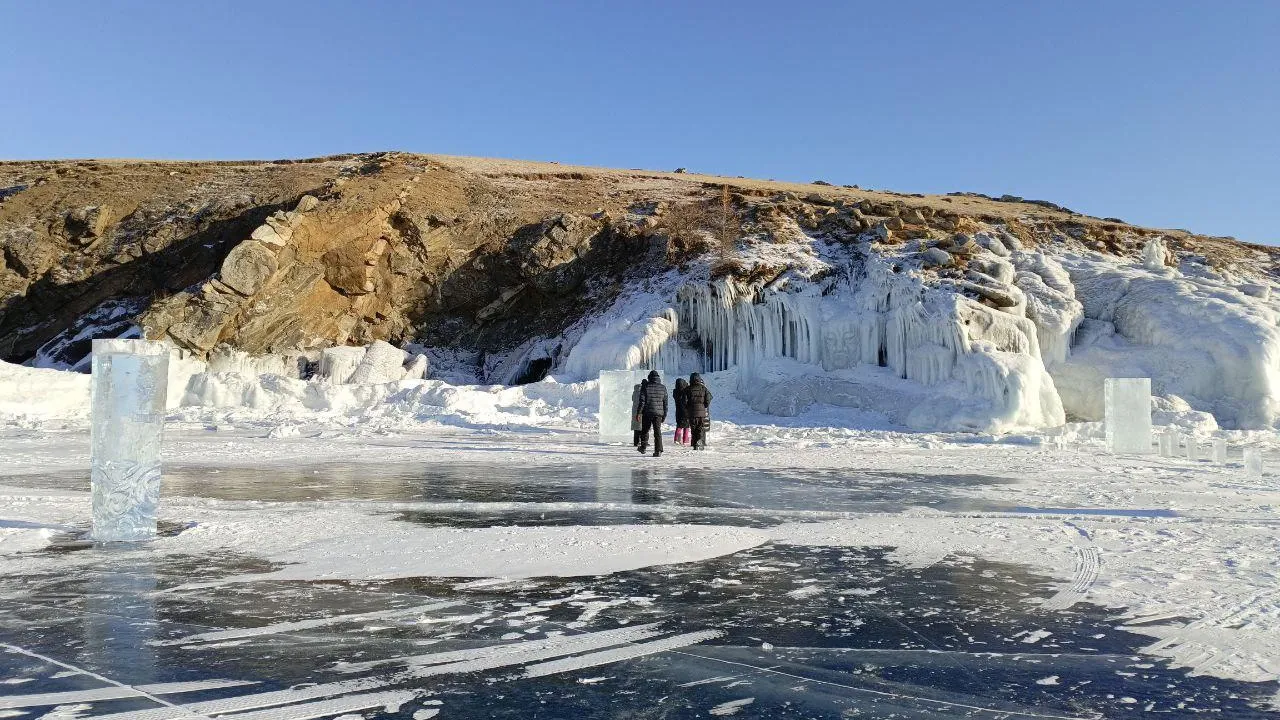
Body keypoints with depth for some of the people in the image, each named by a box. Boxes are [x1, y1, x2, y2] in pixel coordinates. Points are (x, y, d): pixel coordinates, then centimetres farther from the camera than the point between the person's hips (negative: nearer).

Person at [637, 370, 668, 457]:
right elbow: (665, 403, 7)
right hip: (658, 413, 2)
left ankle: (643, 447, 23)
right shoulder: (663, 388, 4)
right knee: (657, 431, 2)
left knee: (645, 430, 14)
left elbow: (642, 401, -7)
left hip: (647, 413, -2)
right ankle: (658, 450, -6)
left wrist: (639, 413, -4)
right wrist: (665, 414, 13)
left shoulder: (646, 387, -5)